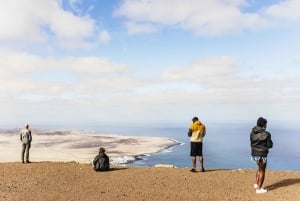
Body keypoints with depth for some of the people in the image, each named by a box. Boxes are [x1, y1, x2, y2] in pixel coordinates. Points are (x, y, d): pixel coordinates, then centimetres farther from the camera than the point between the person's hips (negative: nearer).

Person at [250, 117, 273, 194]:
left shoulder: (252, 133, 1)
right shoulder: (266, 134, -16)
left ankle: (257, 184, 32)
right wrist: (270, 142, 11)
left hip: (254, 153, 6)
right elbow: (270, 145, -10)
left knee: (260, 168, 27)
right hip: (262, 154, -6)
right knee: (262, 171, 9)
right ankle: (259, 189, 14)